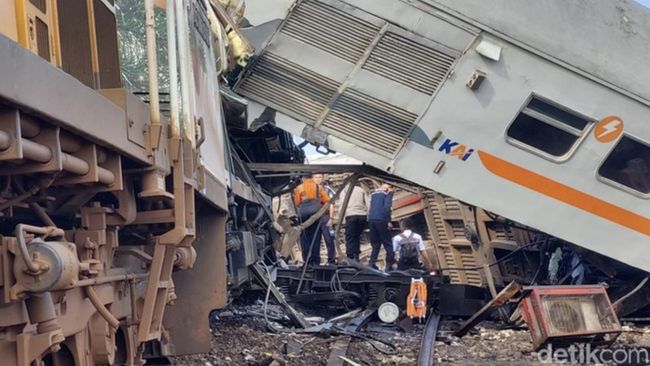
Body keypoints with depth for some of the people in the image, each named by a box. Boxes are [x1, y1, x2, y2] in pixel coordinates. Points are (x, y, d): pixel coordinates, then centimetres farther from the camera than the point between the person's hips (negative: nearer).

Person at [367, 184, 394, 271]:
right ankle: (389, 266, -4)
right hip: (381, 220, -6)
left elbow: (370, 207, 18)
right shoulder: (388, 192, 4)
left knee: (375, 244, 13)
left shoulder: (374, 193, 22)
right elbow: (387, 206, -10)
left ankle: (372, 264, 5)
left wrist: (369, 220, 17)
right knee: (388, 244, 1)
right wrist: (388, 221, -11)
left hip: (371, 220, 6)